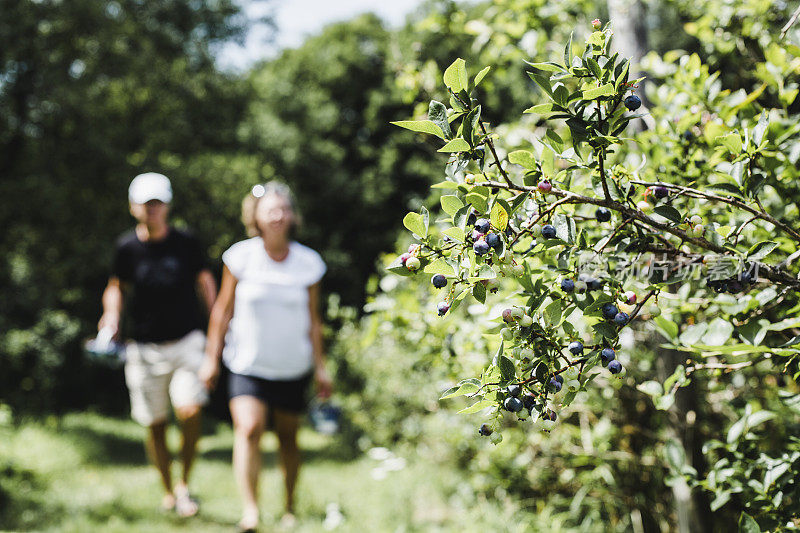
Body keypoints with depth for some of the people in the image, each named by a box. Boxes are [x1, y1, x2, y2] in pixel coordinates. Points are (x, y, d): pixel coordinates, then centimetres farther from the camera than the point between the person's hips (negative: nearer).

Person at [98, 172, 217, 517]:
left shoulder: (185, 244, -3)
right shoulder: (127, 246, -1)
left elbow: (204, 280, 10)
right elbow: (117, 285, 14)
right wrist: (111, 315, -4)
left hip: (187, 342, -1)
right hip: (145, 347, 1)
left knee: (190, 411, -20)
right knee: (154, 423, 7)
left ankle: (184, 484, 1)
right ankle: (167, 491, 28)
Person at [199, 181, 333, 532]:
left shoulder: (308, 262, -2)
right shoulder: (241, 257, -7)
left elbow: (312, 319, 6)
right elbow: (223, 309, 1)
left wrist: (320, 366, 7)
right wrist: (212, 358, 2)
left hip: (293, 367, 2)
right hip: (247, 364, -2)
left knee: (288, 438, 9)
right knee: (248, 428, -22)